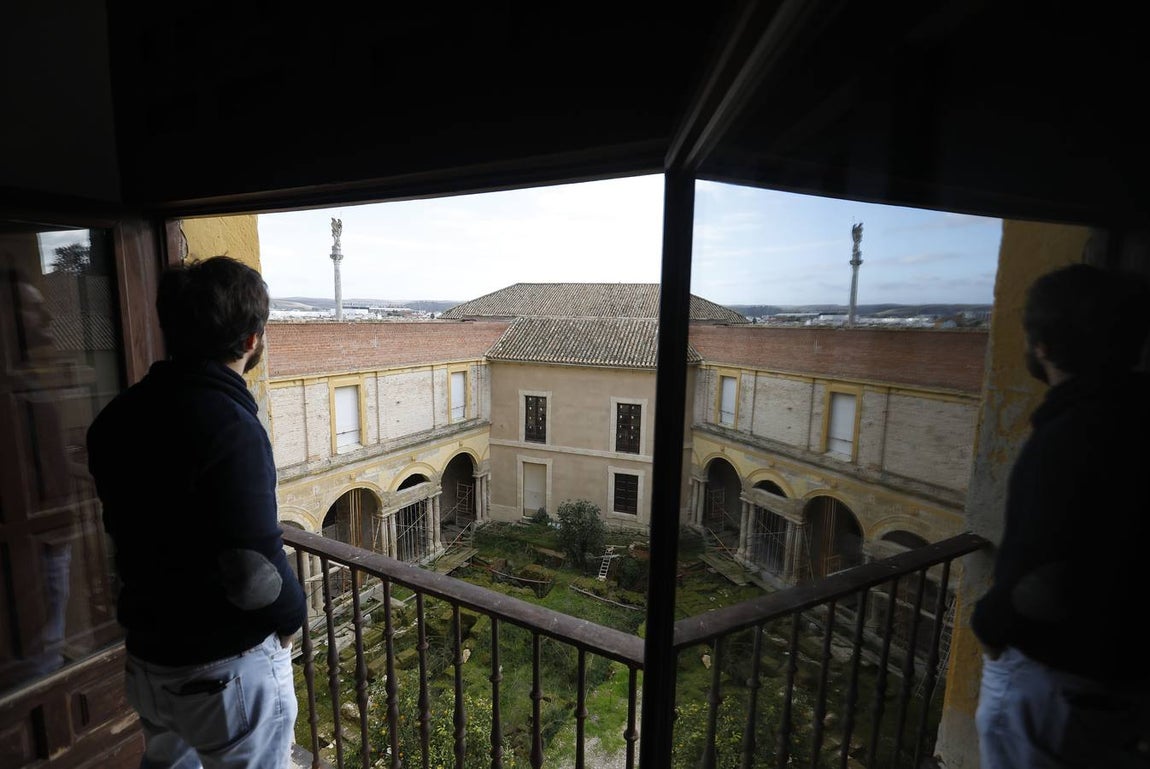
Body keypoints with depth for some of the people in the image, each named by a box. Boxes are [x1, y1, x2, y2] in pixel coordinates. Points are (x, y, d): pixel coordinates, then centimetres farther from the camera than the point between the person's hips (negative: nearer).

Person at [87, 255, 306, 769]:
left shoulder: (116, 417, -5)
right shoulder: (229, 427, -30)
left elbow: (125, 530, 7)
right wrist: (291, 616, -10)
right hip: (228, 667, -7)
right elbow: (254, 571, -29)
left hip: (146, 654, 7)